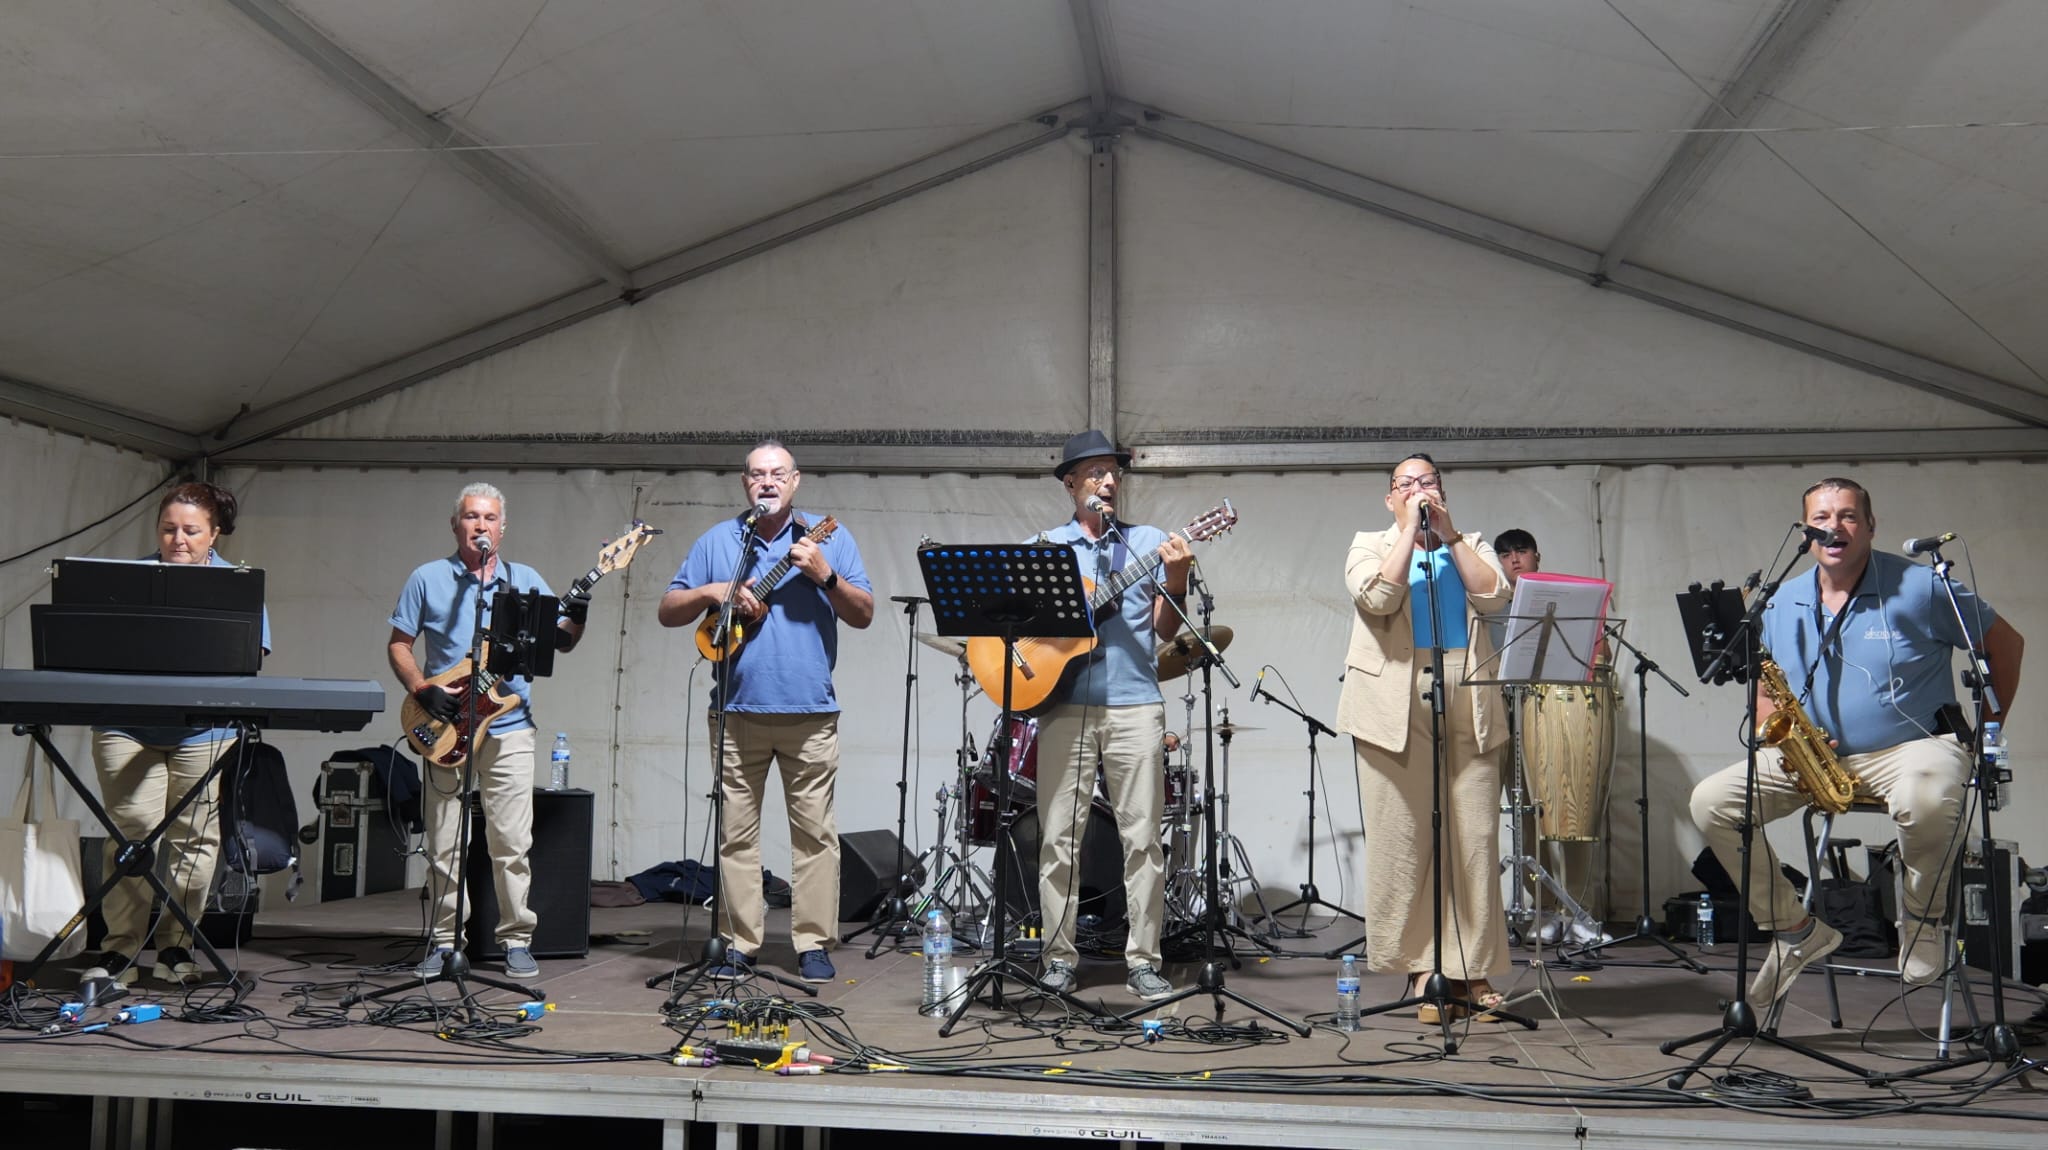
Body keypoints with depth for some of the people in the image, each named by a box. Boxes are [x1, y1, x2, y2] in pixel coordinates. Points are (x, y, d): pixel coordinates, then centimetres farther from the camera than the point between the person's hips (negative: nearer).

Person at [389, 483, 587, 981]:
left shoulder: (526, 580, 10)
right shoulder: (427, 580, 6)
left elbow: (559, 642, 6)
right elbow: (399, 645, 6)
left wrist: (575, 621, -16)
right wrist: (423, 691, -9)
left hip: (509, 727, 0)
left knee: (511, 841, -2)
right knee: (444, 843, 5)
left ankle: (517, 939, 8)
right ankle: (445, 940, 16)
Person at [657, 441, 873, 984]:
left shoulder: (829, 540, 8)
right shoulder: (717, 542, 11)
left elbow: (864, 615, 2)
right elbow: (668, 611, 11)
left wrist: (825, 576, -15)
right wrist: (712, 593, -7)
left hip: (809, 711, -1)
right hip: (737, 709, 2)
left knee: (815, 830, 0)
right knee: (735, 831, 4)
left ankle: (814, 943, 8)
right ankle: (740, 944, 12)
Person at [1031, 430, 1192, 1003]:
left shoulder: (1148, 542, 11)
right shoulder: (1044, 546, 13)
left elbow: (1166, 630, 5)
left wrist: (1176, 579, -12)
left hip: (1134, 705, 0)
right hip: (1065, 704, 0)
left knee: (1142, 834, -1)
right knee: (1059, 835, 1)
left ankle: (1143, 960, 7)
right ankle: (1060, 956, 11)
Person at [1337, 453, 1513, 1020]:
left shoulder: (1471, 545, 19)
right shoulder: (1370, 544, 13)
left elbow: (1495, 598, -1)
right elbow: (1376, 599, -9)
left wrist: (1448, 533, -1)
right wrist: (1408, 529, -5)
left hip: (1469, 702, 2)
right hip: (1397, 703, -2)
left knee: (1475, 836, -2)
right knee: (1404, 838, -4)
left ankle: (1473, 970, 6)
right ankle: (1421, 967, 5)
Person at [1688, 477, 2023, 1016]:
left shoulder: (1920, 587, -7)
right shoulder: (1782, 604, 6)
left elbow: (2005, 641, 4)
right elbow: (1766, 687, 16)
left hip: (1914, 746, -4)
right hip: (1815, 758, 5)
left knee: (1926, 801, -41)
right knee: (1710, 801, -14)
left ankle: (1923, 915, -7)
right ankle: (1797, 930, -2)